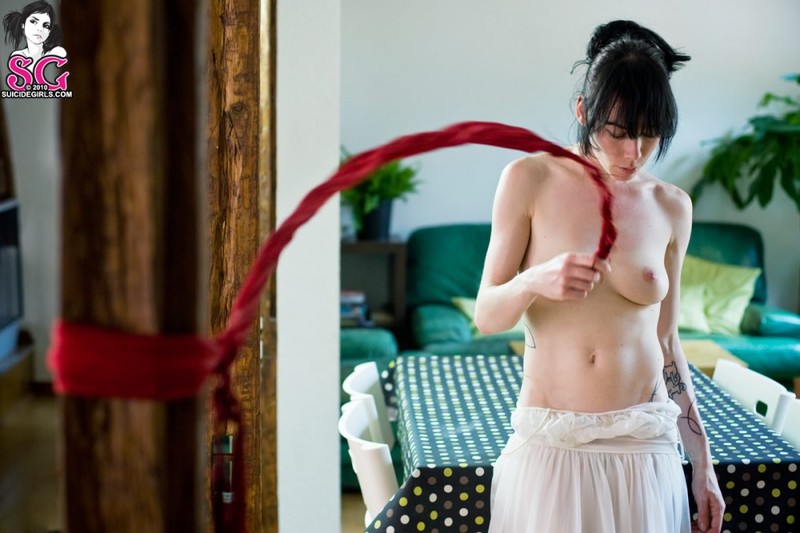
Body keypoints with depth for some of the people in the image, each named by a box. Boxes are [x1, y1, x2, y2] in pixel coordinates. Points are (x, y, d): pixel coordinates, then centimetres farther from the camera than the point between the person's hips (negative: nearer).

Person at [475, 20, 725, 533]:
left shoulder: (672, 207, 2)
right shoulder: (531, 179, -7)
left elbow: (666, 341, 9)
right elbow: (486, 315, -5)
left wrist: (703, 463, 9)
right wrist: (535, 281, -27)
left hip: (646, 447, 2)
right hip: (551, 445, -2)